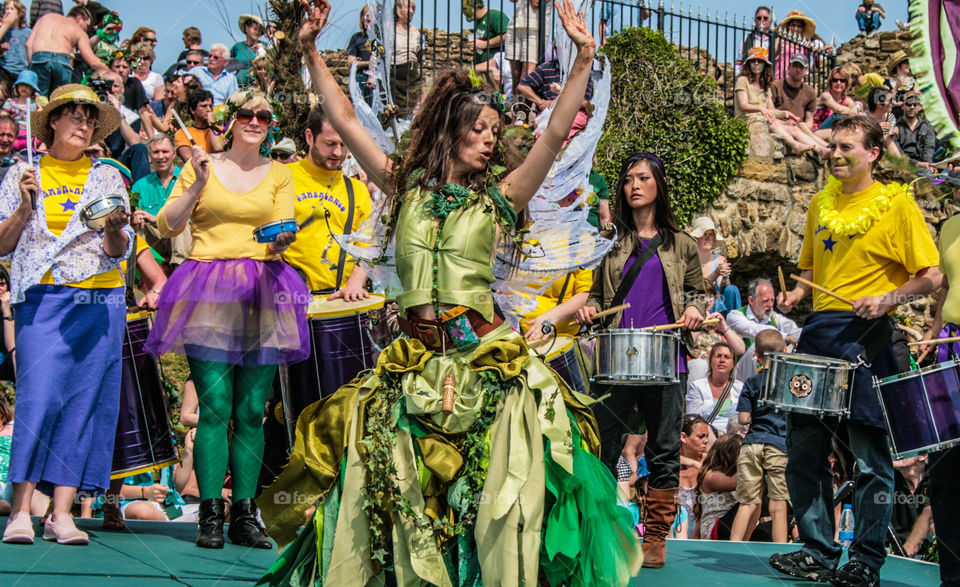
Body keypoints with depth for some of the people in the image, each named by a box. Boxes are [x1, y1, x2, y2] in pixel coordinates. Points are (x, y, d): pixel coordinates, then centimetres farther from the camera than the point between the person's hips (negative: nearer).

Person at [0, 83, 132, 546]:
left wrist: (114, 228, -12)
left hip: (100, 300, 2)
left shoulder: (108, 178, 15)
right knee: (39, 394, -14)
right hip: (42, 298, -2)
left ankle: (62, 513, -3)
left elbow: (119, 251, 9)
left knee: (84, 399, -4)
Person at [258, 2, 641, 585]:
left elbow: (555, 136, -2)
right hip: (415, 358, 1)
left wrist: (584, 59, -9)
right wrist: (311, 51, 6)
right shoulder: (405, 187, 10)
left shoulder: (497, 199, 7)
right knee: (399, 485, 0)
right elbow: (344, 119, 9)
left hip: (486, 352, -1)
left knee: (500, 484, -7)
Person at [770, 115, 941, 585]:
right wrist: (796, 294, 6)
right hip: (818, 333, 6)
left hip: (867, 337, -6)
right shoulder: (821, 204, 14)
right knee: (803, 448, 6)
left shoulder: (897, 203, -3)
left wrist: (888, 298, -21)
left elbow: (931, 276, -6)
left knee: (871, 456, -2)